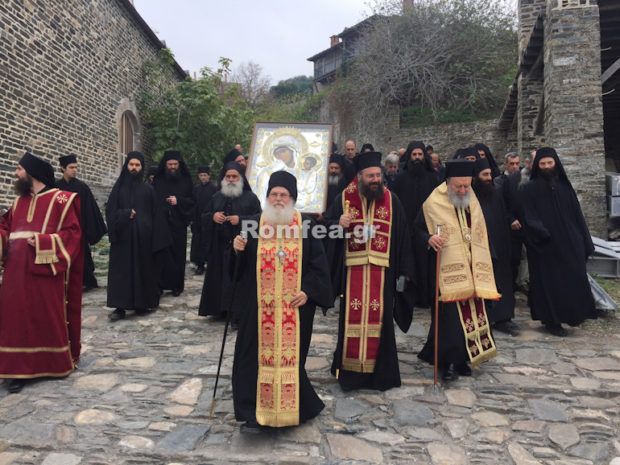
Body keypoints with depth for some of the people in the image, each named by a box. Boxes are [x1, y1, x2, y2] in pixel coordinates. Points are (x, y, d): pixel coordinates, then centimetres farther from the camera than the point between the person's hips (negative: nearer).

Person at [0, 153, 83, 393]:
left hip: (46, 271, -5)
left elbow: (72, 233, -10)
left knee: (51, 317, 4)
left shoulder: (61, 200, -4)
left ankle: (59, 362, 22)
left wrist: (43, 241, -19)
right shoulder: (19, 202, 15)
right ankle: (20, 369, 15)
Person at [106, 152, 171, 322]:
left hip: (143, 237, 0)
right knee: (121, 270, -1)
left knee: (143, 269, 4)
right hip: (123, 237, 0)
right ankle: (120, 307, 3)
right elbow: (111, 211, 3)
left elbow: (156, 214, 3)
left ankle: (142, 304, 15)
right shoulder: (119, 187, 7)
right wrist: (126, 214, -14)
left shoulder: (147, 189, 6)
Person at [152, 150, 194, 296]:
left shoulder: (186, 181, 7)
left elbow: (192, 200, 4)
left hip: (178, 224, 0)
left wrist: (178, 201, -11)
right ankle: (160, 284, 7)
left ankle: (176, 285, 12)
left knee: (177, 254, 2)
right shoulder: (158, 180, 7)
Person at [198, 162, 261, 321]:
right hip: (219, 247, 5)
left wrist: (240, 220, -17)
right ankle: (220, 310, 22)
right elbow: (203, 217, 16)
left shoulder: (250, 198, 1)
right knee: (219, 278, 8)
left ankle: (238, 316, 1)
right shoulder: (217, 197, 14)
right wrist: (212, 217, -6)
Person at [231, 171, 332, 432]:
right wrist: (239, 250, -14)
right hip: (260, 305, 1)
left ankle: (290, 408, 28)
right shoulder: (255, 224, 4)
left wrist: (308, 291, -8)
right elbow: (243, 264, 7)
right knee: (259, 354, 3)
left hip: (295, 306, -1)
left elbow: (317, 264, 2)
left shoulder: (305, 226, 1)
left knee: (290, 354, 7)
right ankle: (254, 413, 15)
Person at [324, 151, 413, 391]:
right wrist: (338, 225, -16)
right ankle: (350, 370, 19)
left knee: (379, 320, 3)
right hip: (352, 271, 0)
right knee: (352, 319, 3)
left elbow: (402, 237, 6)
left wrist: (404, 272, 2)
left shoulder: (391, 200, 7)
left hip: (382, 272, 1)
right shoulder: (344, 199, 5)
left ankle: (380, 371, 19)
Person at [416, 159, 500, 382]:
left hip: (471, 269, 5)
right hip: (446, 269, -5)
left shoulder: (472, 202, 13)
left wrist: (481, 265, 18)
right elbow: (418, 228, 0)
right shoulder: (433, 203, -4)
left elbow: (480, 236, 22)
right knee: (450, 314, -9)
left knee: (471, 311, 6)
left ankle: (462, 359, 21)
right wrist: (429, 238, -22)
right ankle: (448, 363, 3)